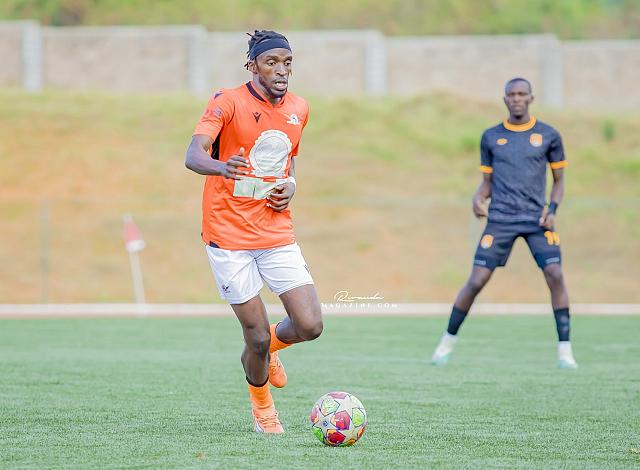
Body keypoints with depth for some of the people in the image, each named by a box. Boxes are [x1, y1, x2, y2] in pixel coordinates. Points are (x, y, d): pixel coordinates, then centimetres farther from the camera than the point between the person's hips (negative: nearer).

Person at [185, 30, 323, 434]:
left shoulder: (299, 109, 7)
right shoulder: (228, 103, -11)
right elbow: (193, 155, -24)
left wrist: (290, 185, 3)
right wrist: (222, 167, -47)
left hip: (278, 234, 5)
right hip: (229, 236, -5)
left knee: (310, 326, -8)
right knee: (257, 336, -4)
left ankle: (267, 346, 28)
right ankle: (262, 405, 27)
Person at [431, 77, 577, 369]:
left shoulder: (548, 135, 6)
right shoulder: (491, 137, 9)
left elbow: (559, 180, 12)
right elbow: (487, 181, 15)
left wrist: (552, 208, -5)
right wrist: (478, 198, -7)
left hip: (537, 219, 0)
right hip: (500, 219, 1)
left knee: (555, 275, -16)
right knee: (477, 281, -5)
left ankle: (565, 350, -9)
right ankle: (448, 341, 12)